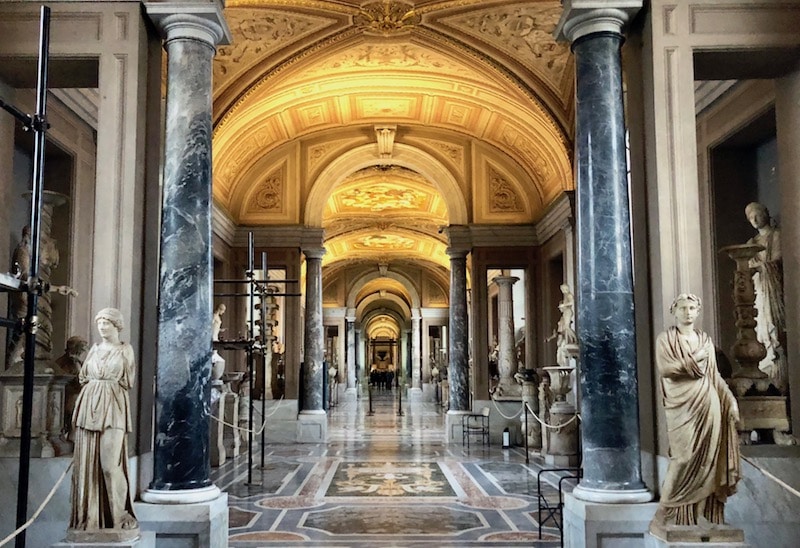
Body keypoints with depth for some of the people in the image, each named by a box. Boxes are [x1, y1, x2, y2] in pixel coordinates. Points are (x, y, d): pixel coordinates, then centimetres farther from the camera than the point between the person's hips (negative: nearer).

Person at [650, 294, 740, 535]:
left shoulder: (705, 340, 15)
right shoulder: (665, 339, 1)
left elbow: (715, 375, 15)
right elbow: (663, 368, -14)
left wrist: (731, 400, 6)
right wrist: (694, 360, -10)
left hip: (707, 403, 5)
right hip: (682, 405, -5)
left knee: (705, 457, 3)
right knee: (685, 457, -12)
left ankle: (698, 514, 11)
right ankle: (664, 514, -3)